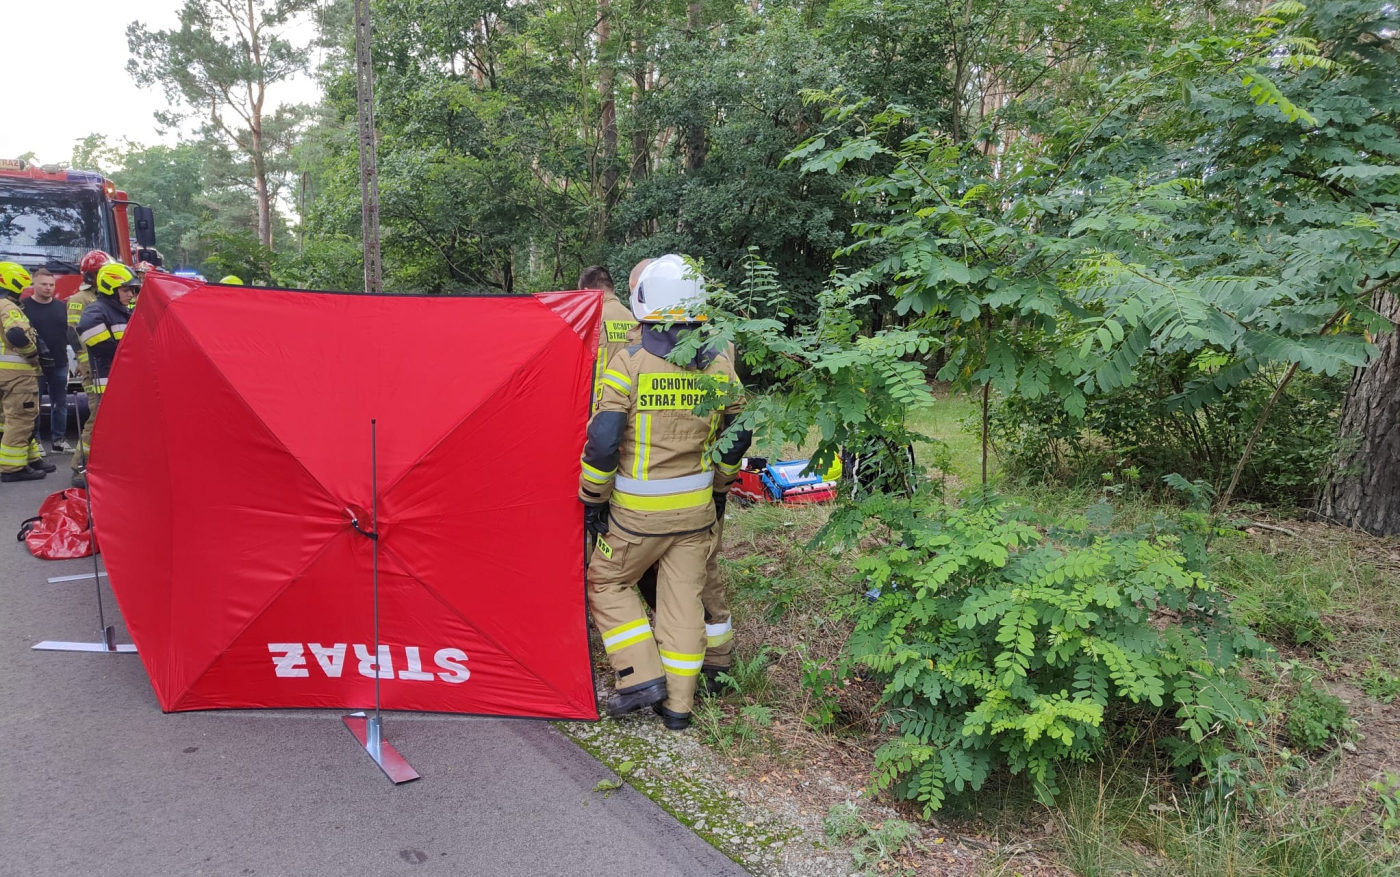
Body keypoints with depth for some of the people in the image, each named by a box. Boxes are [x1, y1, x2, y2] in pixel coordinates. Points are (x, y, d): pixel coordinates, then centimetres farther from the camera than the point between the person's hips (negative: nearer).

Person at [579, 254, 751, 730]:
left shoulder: (629, 362, -14)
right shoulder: (720, 365, 1)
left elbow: (603, 440, -17)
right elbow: (738, 434, 10)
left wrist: (592, 499, -4)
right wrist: (720, 485, 24)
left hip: (638, 511, -4)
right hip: (697, 509, 4)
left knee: (607, 582, 16)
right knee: (684, 597, 12)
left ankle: (642, 675, 8)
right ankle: (678, 703, 18)